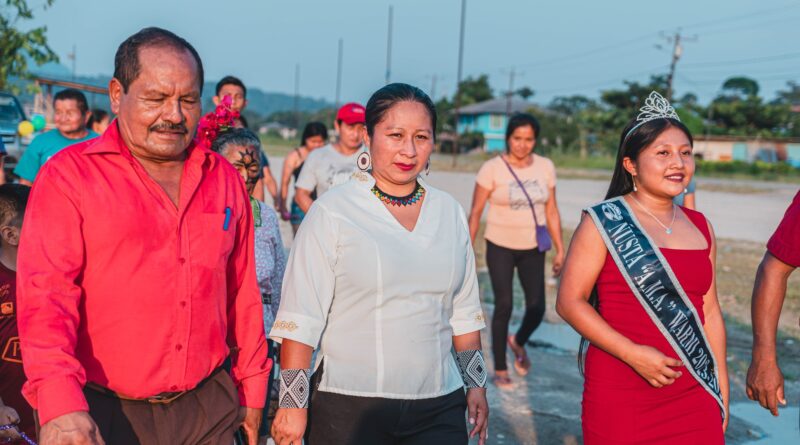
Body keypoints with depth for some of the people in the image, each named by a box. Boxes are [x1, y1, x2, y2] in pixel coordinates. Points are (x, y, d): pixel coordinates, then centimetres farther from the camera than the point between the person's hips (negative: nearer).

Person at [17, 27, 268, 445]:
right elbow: (46, 293, -15)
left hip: (208, 408, 4)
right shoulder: (69, 175, -6)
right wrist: (60, 401, -27)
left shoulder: (225, 179, 6)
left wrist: (251, 388, 13)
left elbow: (242, 294, 10)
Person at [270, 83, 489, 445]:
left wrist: (476, 383, 15)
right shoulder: (333, 211, -7)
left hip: (439, 408, 4)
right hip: (347, 408, -3)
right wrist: (292, 403, -11)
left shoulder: (450, 214, 8)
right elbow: (300, 317, -9)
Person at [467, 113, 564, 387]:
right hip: (500, 247, -3)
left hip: (532, 249, 3)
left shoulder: (545, 167, 1)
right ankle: (500, 370, 9)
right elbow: (475, 213, -6)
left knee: (537, 309, -2)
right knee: (504, 306, -7)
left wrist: (560, 249, 4)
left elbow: (551, 211, 6)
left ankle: (518, 342, 32)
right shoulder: (492, 168, -10)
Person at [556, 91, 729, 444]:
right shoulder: (603, 222, -7)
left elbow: (710, 312, 12)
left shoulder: (700, 227, 8)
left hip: (695, 397, 5)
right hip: (620, 398, -4)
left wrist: (721, 388, 12)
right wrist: (632, 353, -18)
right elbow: (570, 302, -10)